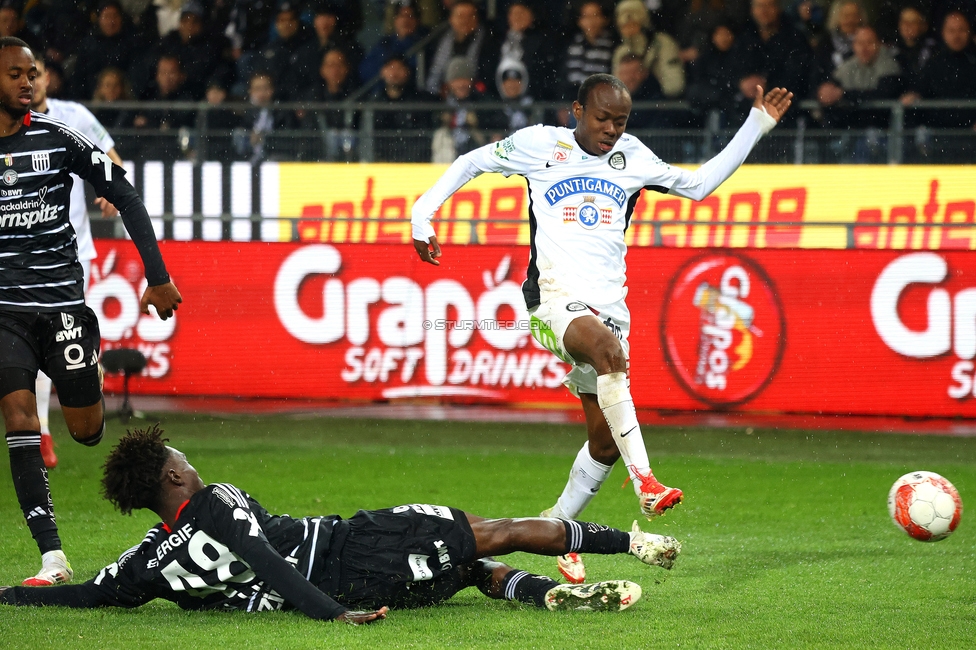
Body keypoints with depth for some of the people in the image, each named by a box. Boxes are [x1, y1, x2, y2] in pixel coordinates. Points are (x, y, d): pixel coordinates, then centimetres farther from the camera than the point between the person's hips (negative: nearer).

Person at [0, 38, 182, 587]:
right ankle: (52, 558, -15)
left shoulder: (59, 139, -4)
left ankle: (90, 379, 42)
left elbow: (125, 197, 0)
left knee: (88, 431, 3)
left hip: (62, 301, 0)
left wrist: (158, 276, -4)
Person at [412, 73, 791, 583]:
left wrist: (757, 125, 17)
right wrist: (423, 211, 4)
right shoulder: (539, 144, 4)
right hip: (555, 297, -5)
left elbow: (699, 184, 22)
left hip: (609, 306, 5)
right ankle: (645, 483, -42)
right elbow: (471, 162, 15)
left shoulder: (631, 157, 14)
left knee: (605, 442, 3)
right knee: (607, 346, -38)